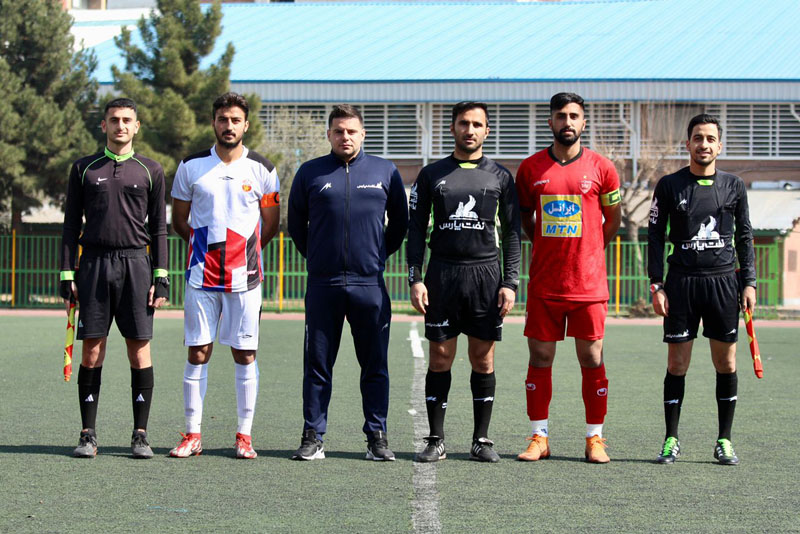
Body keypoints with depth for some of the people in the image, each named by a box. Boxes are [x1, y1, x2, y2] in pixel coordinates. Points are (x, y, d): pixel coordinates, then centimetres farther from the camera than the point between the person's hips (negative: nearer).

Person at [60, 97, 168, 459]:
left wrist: (161, 278, 0)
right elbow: (71, 225, 10)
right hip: (94, 263, 0)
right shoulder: (84, 169, 9)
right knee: (92, 351, 0)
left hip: (136, 264, 0)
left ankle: (140, 435, 5)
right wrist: (67, 276, 2)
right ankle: (88, 435, 6)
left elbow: (159, 229, 9)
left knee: (140, 350, -1)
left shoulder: (150, 171, 8)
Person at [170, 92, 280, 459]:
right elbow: (178, 220, 15)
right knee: (197, 353, -1)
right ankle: (192, 435, 5)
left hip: (244, 276, 0)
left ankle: (244, 436, 7)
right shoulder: (191, 167, 5)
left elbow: (270, 225, 12)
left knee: (245, 355, 1)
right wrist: (202, 245, 11)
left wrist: (246, 251, 11)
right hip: (202, 275, 0)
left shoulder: (261, 169, 4)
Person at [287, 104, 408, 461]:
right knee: (317, 364, 3)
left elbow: (399, 221, 18)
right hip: (323, 284, 0)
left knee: (375, 365, 3)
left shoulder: (385, 172, 7)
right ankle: (312, 437, 8)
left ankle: (377, 437, 9)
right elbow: (296, 224, 16)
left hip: (370, 284, 0)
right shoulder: (310, 173, 6)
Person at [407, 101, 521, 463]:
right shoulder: (432, 175, 7)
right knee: (440, 358, 0)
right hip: (442, 274, 0)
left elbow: (512, 233, 8)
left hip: (486, 274, 0)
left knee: (483, 359, 2)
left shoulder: (500, 176, 8)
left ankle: (482, 440, 10)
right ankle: (436, 440, 6)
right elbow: (416, 229, 7)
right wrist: (415, 279, -2)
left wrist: (510, 283, -1)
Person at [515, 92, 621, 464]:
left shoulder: (601, 168, 1)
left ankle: (595, 438, 9)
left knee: (592, 359, 2)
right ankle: (539, 437, 11)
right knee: (540, 357, 3)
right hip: (544, 281, 1)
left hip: (588, 281, -1)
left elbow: (612, 220, 12)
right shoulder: (531, 168, 5)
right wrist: (548, 247, 11)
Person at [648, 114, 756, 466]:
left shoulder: (733, 186, 8)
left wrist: (749, 283, 5)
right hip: (681, 282, -1)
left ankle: (724, 441, 11)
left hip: (723, 281, 1)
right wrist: (656, 285, -3)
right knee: (677, 364, 0)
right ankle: (671, 440, 8)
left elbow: (745, 237, 13)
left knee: (726, 363, 2)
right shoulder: (670, 186, 3)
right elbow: (655, 235, 4)